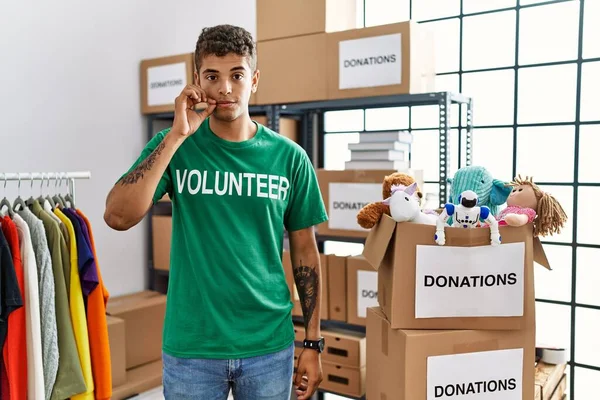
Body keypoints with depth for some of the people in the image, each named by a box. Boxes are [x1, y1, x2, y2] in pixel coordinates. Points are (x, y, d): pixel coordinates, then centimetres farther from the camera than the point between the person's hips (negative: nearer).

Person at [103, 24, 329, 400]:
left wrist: (313, 344, 2)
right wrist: (177, 135, -20)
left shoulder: (289, 157, -3)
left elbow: (305, 251, 2)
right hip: (189, 346, 0)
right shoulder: (175, 146, -4)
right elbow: (118, 217, -17)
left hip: (269, 345, 1)